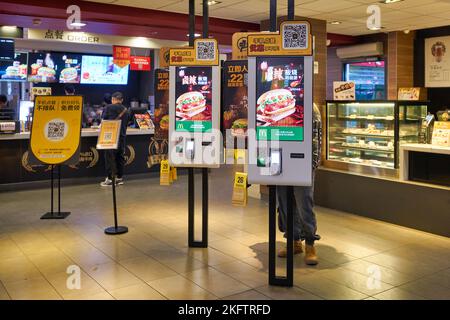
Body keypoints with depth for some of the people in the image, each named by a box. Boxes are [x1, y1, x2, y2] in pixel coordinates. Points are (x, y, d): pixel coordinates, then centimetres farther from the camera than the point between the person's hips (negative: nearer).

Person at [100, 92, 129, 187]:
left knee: (109, 157, 0)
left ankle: (109, 179, 0)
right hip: (122, 136, 4)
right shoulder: (126, 110, 7)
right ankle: (120, 178, 17)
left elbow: (103, 119, 6)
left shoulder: (108, 107, -5)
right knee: (120, 157, 12)